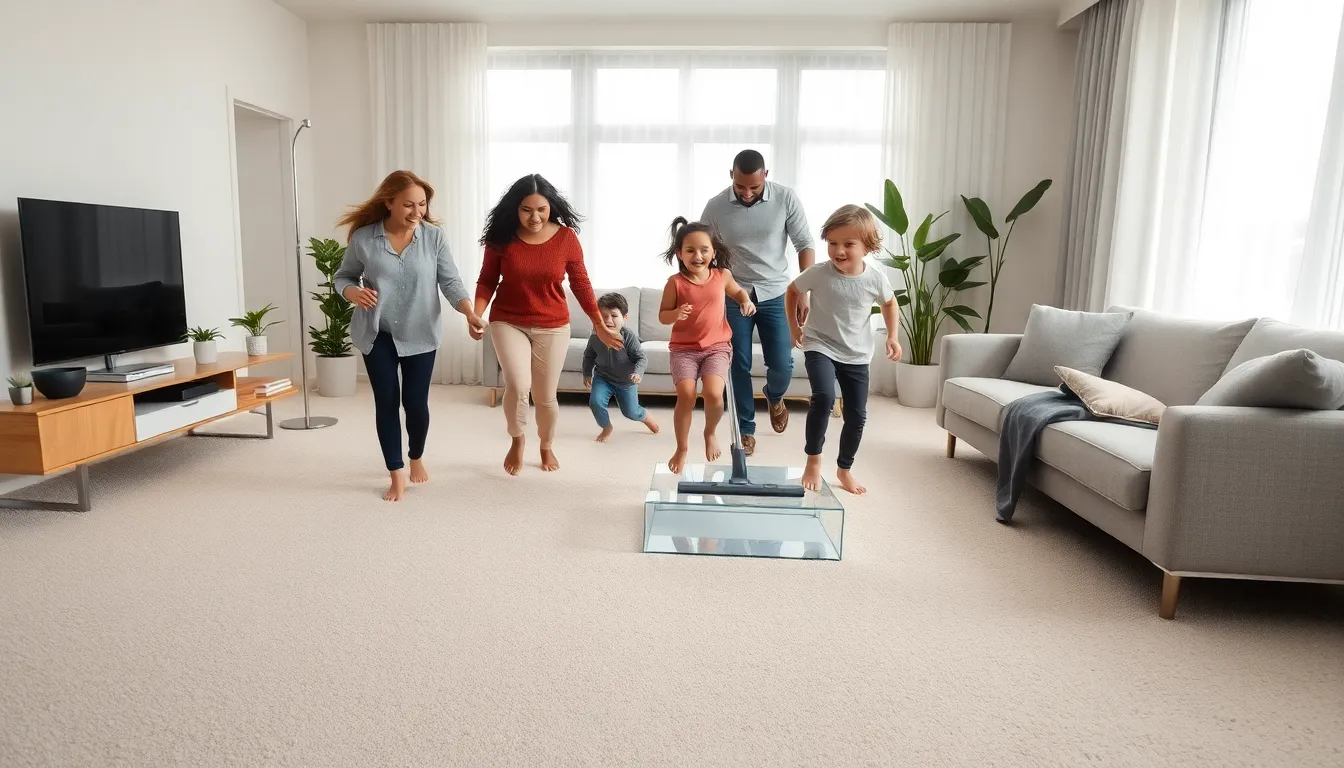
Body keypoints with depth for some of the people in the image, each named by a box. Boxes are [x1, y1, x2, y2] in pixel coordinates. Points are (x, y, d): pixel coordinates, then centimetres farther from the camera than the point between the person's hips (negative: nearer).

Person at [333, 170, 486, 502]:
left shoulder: (435, 237, -8)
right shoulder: (363, 238, -8)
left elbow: (450, 281, -10)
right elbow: (343, 276, 3)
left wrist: (470, 312, -28)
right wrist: (353, 293, -20)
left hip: (420, 335, 0)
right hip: (377, 335, 0)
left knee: (416, 403, 4)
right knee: (386, 403, 3)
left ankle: (417, 458, 33)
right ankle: (396, 475, 17)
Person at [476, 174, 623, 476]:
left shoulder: (566, 237, -9)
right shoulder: (501, 237, -9)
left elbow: (580, 283, 0)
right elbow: (487, 281, -3)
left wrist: (600, 324, 2)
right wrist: (476, 314, -20)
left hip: (552, 327, 1)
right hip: (508, 323, 0)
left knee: (545, 396, 7)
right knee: (517, 386, -19)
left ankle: (547, 447, 37)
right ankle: (517, 440, 13)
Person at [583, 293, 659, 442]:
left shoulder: (629, 337, -26)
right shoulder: (595, 338, -17)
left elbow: (642, 358, -22)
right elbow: (588, 356, 3)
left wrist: (637, 372, -38)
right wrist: (587, 374, 2)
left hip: (626, 380, -2)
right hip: (603, 377, 2)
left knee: (630, 412, 9)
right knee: (595, 402, -21)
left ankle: (646, 416, 48)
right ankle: (606, 427, 9)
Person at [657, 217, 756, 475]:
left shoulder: (722, 275, 1)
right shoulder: (675, 282, -7)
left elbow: (738, 291, 23)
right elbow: (662, 316, -1)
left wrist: (746, 301, 2)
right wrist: (676, 313, -21)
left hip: (717, 347, 1)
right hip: (683, 349, -1)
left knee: (713, 394, -18)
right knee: (686, 395, -15)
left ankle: (710, 432, 16)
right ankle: (681, 449, 8)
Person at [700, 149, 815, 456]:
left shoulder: (786, 198, -10)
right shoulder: (715, 207, -9)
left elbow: (804, 245, -4)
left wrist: (804, 293, -10)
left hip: (775, 295, 0)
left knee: (782, 365, -2)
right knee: (739, 367, 1)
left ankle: (774, 397, 33)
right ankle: (746, 429, 18)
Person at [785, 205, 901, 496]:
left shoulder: (876, 278, -11)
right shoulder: (818, 273, -16)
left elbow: (889, 303, 11)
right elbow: (792, 291, 4)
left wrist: (893, 336, 4)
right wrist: (793, 327, 5)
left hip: (857, 355, 3)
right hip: (820, 347, -3)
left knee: (857, 416, 7)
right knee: (824, 397, -28)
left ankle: (844, 469, 29)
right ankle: (813, 460, -9)